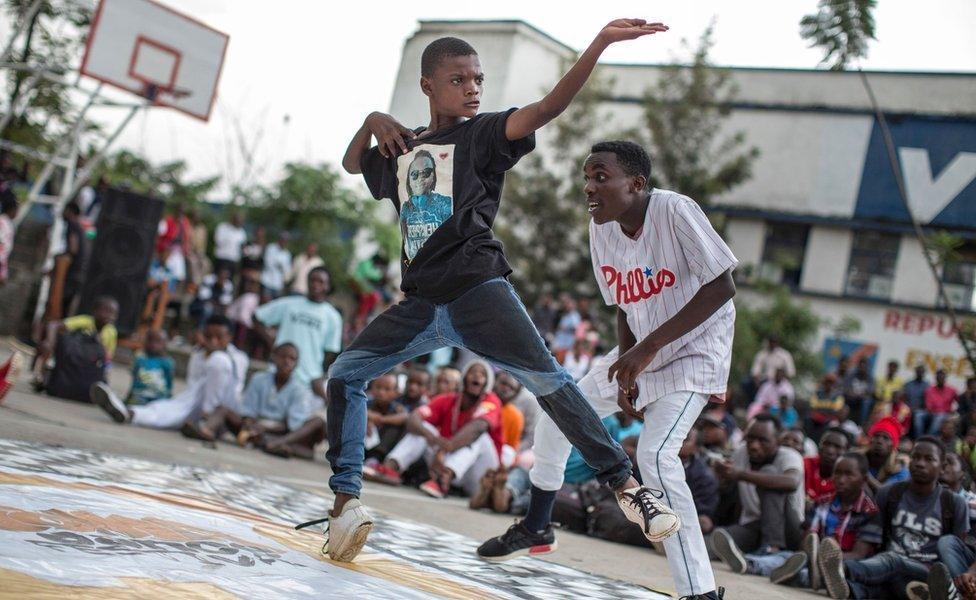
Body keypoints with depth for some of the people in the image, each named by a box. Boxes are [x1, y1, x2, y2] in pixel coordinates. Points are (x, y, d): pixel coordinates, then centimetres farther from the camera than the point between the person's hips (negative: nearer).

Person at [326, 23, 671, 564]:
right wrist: (372, 122, 12)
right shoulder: (402, 150, 16)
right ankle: (346, 498, 7)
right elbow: (352, 163, 34)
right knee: (344, 373, 2)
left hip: (478, 291, -5)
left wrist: (601, 43, -25)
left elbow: (549, 106, -13)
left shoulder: (481, 135, 2)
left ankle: (623, 481, -10)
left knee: (547, 380, -18)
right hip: (421, 304, 5)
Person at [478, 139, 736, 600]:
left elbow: (722, 287, -28)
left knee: (655, 455, -25)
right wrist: (626, 374, -8)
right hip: (641, 353, 8)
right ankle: (535, 526, 33)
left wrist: (649, 346, -29)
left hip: (695, 351, -8)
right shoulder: (602, 231, -5)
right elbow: (624, 308, 5)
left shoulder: (674, 211, -26)